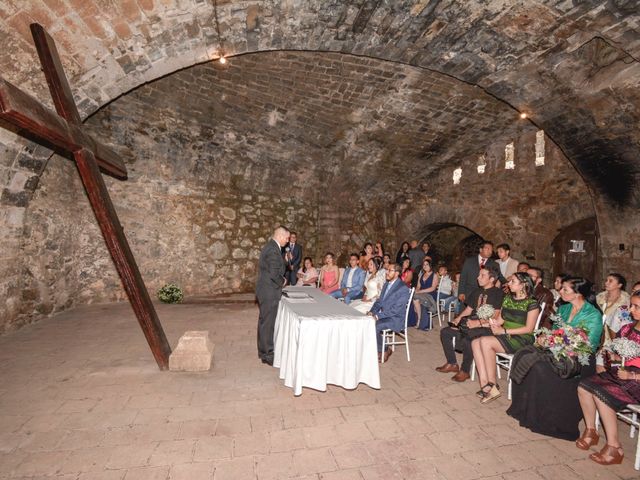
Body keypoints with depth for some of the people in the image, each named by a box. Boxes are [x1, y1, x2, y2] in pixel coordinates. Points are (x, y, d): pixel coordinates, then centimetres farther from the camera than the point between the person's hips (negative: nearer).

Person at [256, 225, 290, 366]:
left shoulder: (270, 247, 11)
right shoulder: (273, 250, -22)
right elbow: (274, 273, -25)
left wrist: (280, 280, 11)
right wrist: (282, 282, -8)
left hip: (265, 291, 10)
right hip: (269, 292, -10)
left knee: (264, 321, 18)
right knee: (268, 323, 0)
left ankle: (263, 350, 31)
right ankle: (267, 354, 12)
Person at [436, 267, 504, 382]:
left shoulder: (498, 293, -7)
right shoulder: (477, 292, 18)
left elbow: (494, 317, -17)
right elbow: (469, 309, 22)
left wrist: (478, 323, -28)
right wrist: (459, 318, 5)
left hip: (486, 327, -8)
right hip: (472, 324, 8)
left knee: (466, 337, -36)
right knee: (445, 332, -2)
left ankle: (465, 371, -17)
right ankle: (452, 364, 8)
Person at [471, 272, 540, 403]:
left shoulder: (532, 303, -6)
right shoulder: (507, 298, 15)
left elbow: (529, 329, -12)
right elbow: (500, 319, 13)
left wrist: (504, 331, -17)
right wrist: (494, 323, -11)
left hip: (522, 340, -7)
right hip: (505, 337, 7)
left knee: (485, 341, -29)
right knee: (475, 342, -18)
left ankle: (492, 386, -19)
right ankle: (485, 384, -24)